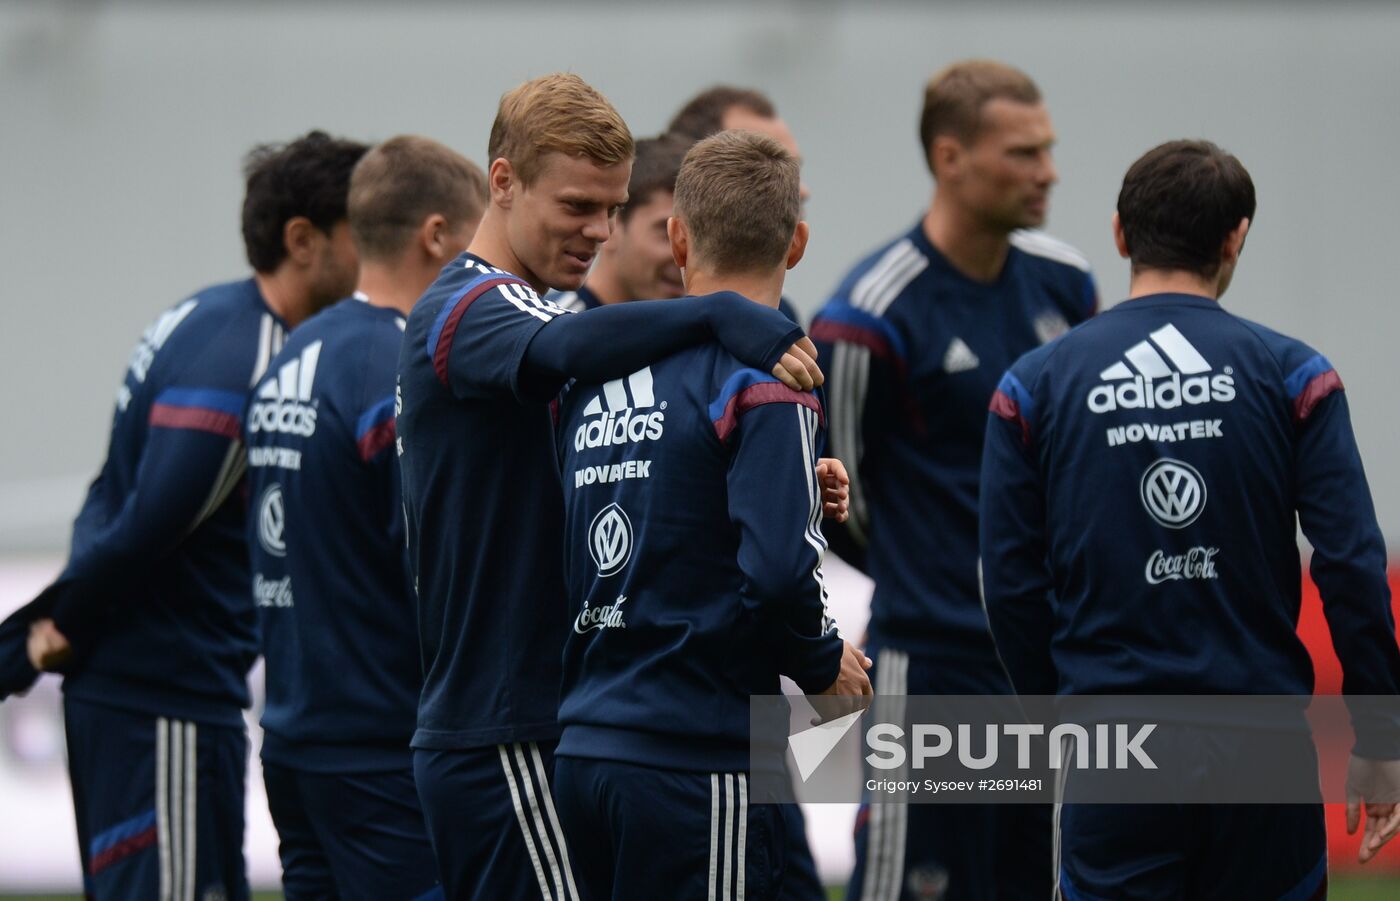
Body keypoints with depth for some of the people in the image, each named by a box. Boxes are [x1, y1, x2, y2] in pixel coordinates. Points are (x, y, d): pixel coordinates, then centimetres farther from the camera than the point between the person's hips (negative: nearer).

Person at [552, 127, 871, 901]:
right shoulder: (765, 376, -10)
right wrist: (826, 666, -2)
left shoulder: (596, 373, 12)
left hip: (582, 751, 7)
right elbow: (778, 569, -21)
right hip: (699, 757, -7)